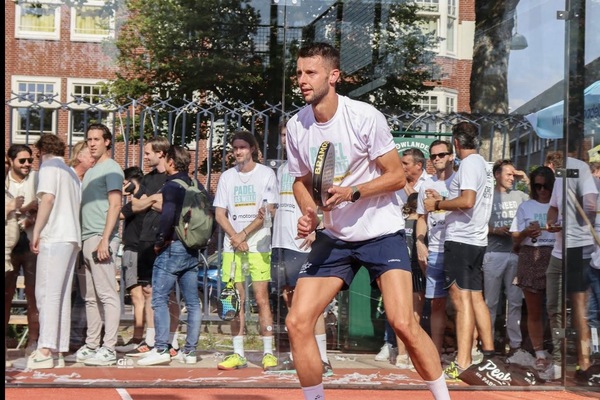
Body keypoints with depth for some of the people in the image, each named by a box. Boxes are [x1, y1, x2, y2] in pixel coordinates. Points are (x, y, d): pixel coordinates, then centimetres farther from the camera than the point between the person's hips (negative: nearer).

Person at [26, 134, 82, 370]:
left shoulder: (49, 167, 1)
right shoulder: (72, 173, 25)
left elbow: (47, 199, -12)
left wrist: (36, 231, -9)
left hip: (55, 237, -8)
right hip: (72, 237, 8)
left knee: (47, 293, -11)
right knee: (62, 296, 7)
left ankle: (45, 351, -18)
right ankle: (59, 352, 6)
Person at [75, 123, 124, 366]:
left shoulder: (111, 168, -3)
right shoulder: (90, 172, 23)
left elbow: (115, 205, -12)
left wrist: (104, 239, -20)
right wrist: (81, 240, 14)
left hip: (100, 238, -9)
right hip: (86, 239, 9)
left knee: (107, 294, -8)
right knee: (90, 297, 11)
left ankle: (108, 348, -9)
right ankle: (91, 345, 17)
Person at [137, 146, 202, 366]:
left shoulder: (171, 186, -11)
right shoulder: (197, 187, 11)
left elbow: (167, 216, -24)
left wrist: (160, 242, -12)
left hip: (172, 248, -7)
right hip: (192, 251, 7)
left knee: (160, 299, -3)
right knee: (193, 302, 7)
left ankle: (161, 348, -8)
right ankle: (190, 350, 10)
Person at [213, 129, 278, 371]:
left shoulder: (266, 174, 3)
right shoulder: (227, 177, 13)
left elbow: (267, 211, -4)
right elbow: (219, 213, 9)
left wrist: (244, 235, -10)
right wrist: (234, 237, -7)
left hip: (258, 245, -3)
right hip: (231, 246, 4)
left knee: (261, 298, -8)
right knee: (236, 300, 2)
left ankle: (268, 353, -5)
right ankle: (238, 354, 6)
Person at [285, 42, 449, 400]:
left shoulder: (365, 116, -15)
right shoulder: (296, 126, -1)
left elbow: (397, 176, -11)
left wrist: (353, 192, -25)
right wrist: (309, 213, -7)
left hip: (382, 232, -4)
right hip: (333, 237, 5)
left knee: (403, 323, -17)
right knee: (298, 323, -6)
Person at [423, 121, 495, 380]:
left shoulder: (469, 164, -10)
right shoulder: (483, 165, 18)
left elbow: (467, 201, -22)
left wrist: (436, 205, -10)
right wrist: (442, 200, 22)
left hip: (460, 239, -10)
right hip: (477, 240, 10)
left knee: (461, 299, -12)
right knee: (476, 298, 16)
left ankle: (462, 364, -14)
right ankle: (488, 353, 21)